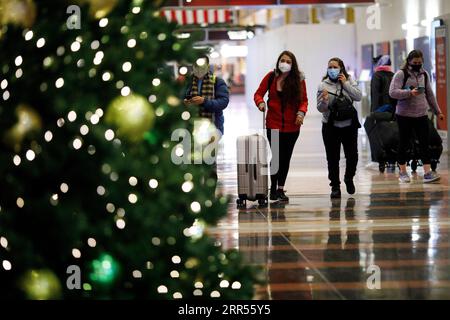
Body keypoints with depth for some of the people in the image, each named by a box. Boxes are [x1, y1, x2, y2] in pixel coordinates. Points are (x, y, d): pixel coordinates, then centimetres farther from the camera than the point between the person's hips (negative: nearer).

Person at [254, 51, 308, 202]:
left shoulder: (299, 80, -2)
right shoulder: (271, 77, -2)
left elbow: (304, 100, 3)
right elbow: (258, 94, 3)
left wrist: (301, 112, -15)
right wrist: (261, 103, -18)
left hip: (292, 127, 1)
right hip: (273, 125, -1)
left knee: (286, 157, 9)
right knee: (276, 156, -5)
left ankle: (280, 189, 19)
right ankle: (273, 188, 9)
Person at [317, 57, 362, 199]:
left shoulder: (349, 81, 2)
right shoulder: (323, 85, -3)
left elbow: (358, 96, -9)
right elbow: (320, 108, -3)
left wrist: (345, 84, -13)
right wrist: (324, 101, -25)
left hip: (349, 125, 2)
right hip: (331, 127, -1)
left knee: (352, 155, 6)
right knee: (333, 158, -1)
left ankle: (349, 179, 32)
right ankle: (335, 186, 9)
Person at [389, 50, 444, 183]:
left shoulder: (424, 74, 11)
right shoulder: (401, 74, -6)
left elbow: (430, 94, 18)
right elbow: (392, 92, -16)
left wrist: (437, 111, 18)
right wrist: (410, 93, -28)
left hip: (421, 114, 4)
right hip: (404, 115, -4)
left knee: (425, 143, -3)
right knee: (404, 143, 5)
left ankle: (428, 173, -5)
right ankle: (403, 172, 16)